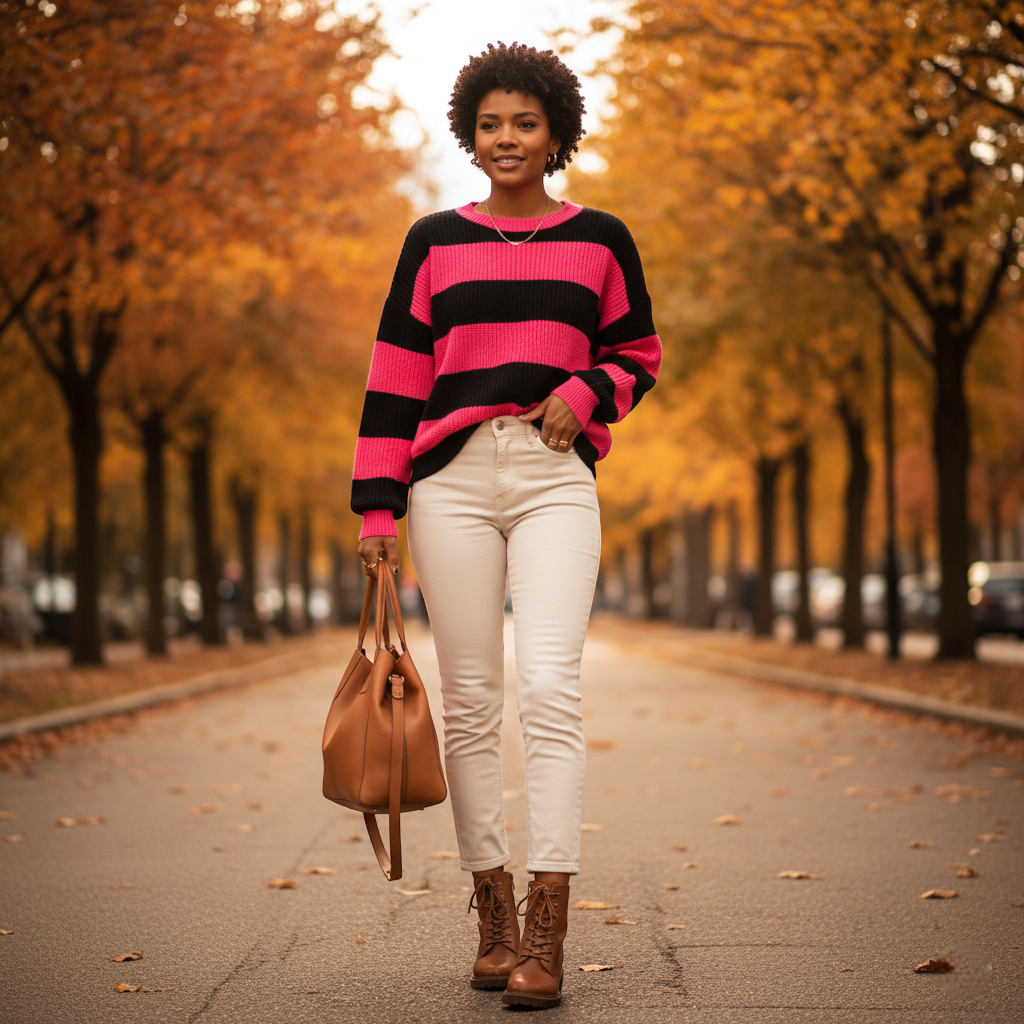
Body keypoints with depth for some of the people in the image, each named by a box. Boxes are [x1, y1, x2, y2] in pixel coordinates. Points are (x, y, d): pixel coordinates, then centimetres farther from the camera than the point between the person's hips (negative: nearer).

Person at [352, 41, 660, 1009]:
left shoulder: (599, 239, 11)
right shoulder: (434, 241, 11)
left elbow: (638, 355, 19)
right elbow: (396, 376, 8)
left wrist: (586, 392, -4)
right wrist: (377, 504, 2)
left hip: (556, 477, -1)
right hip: (453, 476, 1)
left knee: (549, 686, -15)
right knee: (469, 701, 1)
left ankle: (546, 931, -16)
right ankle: (493, 913, 11)